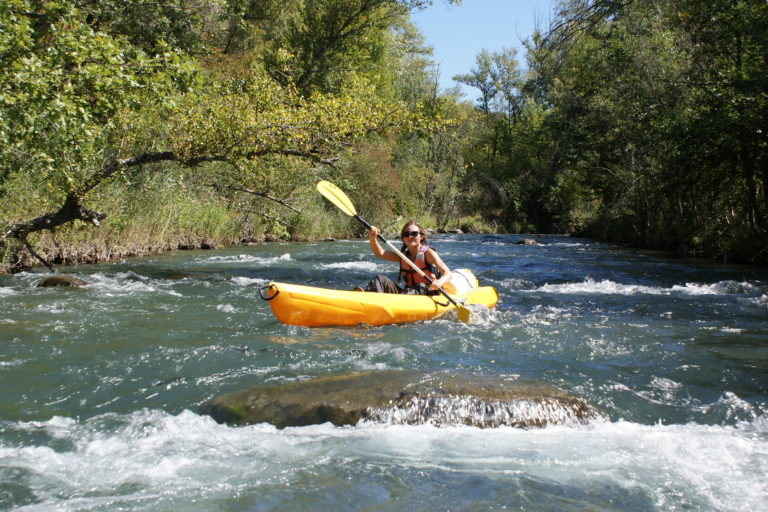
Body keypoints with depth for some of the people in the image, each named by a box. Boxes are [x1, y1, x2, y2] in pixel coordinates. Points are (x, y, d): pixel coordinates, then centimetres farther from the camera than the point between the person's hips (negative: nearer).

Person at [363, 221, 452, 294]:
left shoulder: (428, 253, -2)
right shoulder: (403, 255, 14)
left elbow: (447, 273, -11)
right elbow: (380, 253, 1)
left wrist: (440, 282, -35)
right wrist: (373, 239, -19)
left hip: (428, 293, -5)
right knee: (380, 279, -10)